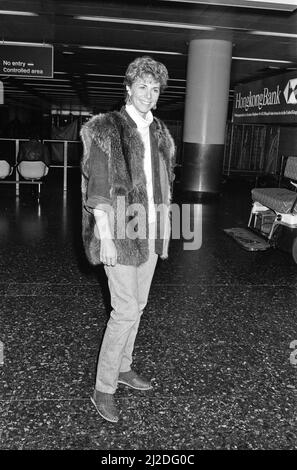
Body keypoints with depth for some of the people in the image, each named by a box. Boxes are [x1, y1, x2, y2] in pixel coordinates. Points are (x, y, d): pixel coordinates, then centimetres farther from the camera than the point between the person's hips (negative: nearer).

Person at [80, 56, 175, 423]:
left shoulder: (160, 132, 12)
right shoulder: (105, 128, -8)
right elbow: (96, 188, -13)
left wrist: (162, 227, 14)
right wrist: (105, 236, -16)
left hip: (150, 232, 7)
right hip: (120, 232, -7)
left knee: (137, 305, 15)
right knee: (126, 310, -5)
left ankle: (123, 368, 35)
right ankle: (103, 389, 13)